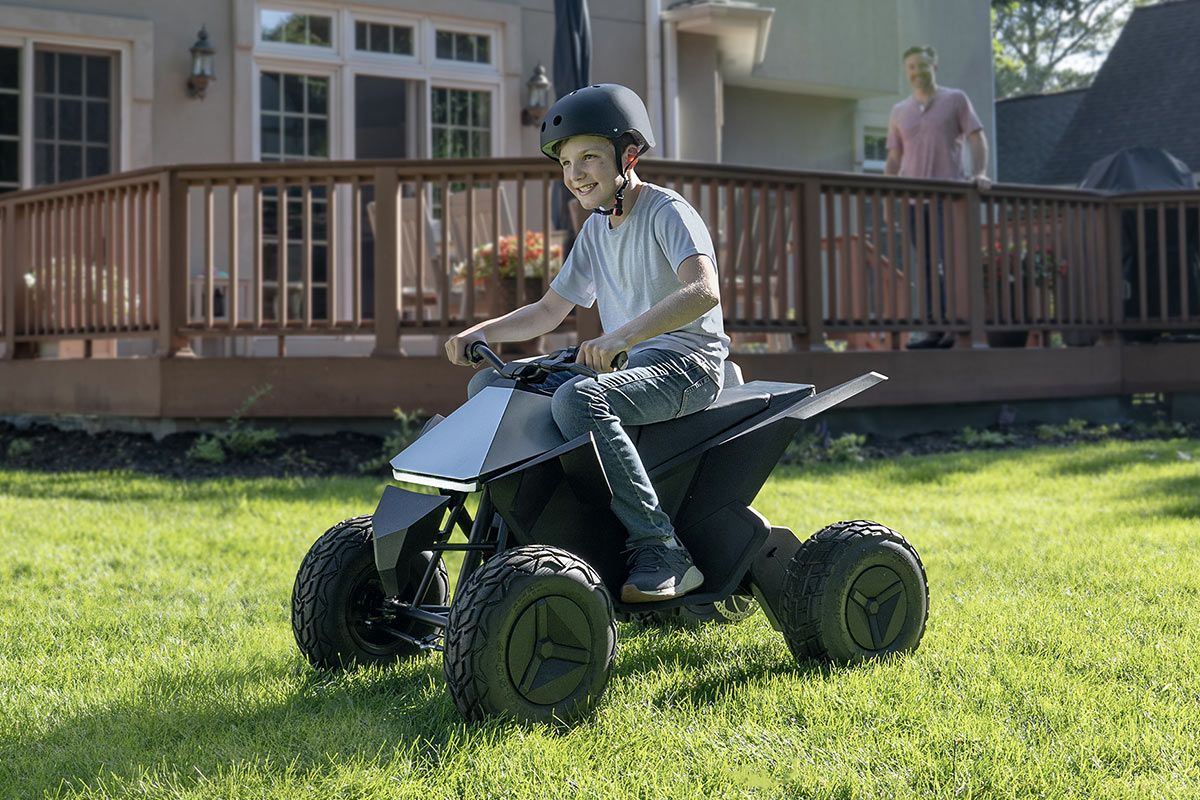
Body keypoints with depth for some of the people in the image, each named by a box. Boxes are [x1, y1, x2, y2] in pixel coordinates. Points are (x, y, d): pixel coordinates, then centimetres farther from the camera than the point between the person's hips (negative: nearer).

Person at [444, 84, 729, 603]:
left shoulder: (667, 211, -10)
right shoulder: (596, 229, 16)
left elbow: (704, 291, -29)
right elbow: (549, 311, 21)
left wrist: (622, 336, -42)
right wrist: (481, 332, 3)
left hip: (686, 364, -9)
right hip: (625, 364, 9)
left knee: (577, 398, -37)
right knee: (488, 385, -1)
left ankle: (661, 550, -35)